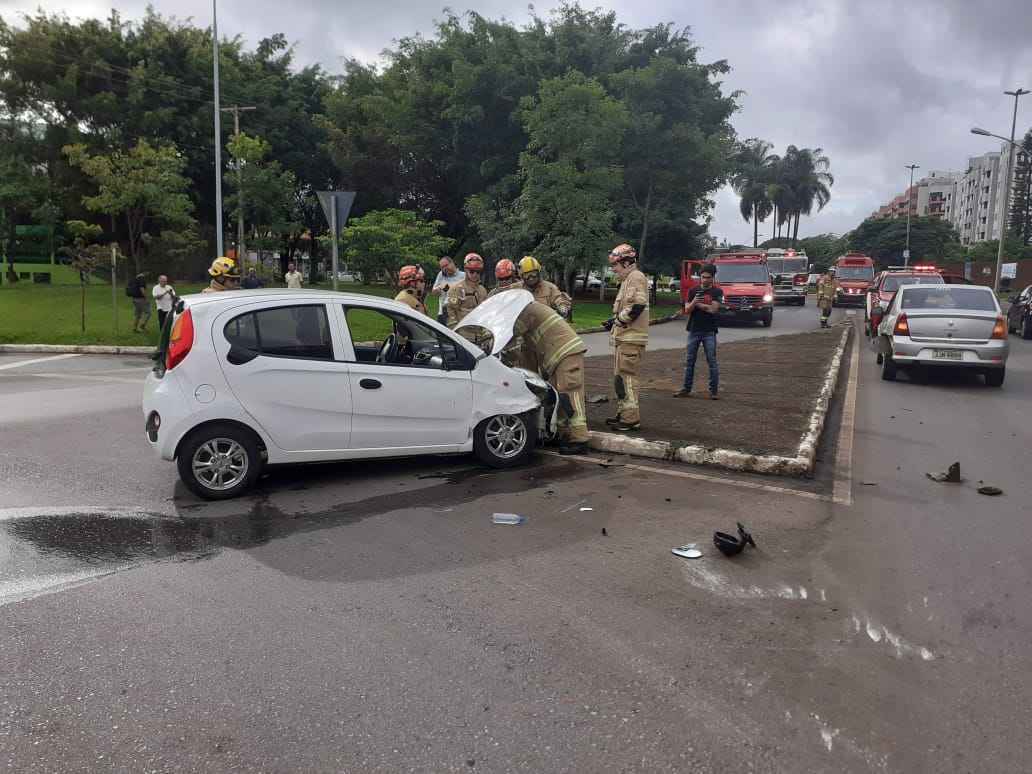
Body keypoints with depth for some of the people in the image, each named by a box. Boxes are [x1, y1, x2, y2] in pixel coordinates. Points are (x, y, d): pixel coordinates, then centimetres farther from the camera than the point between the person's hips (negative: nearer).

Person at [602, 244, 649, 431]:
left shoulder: (636, 277, -11)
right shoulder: (628, 279, 21)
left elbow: (637, 305, -24)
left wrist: (618, 320, -14)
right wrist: (614, 321, 14)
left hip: (630, 339, -11)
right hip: (624, 338, 11)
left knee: (625, 377, -10)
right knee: (621, 377, 16)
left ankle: (631, 418, -7)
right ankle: (623, 414, 26)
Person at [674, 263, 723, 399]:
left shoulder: (717, 292, 0)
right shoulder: (693, 291, 9)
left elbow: (713, 309, -12)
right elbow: (687, 310, 2)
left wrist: (698, 304, -4)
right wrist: (693, 302, -18)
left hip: (709, 332, -3)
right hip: (694, 330, 3)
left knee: (712, 361, -1)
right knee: (690, 361, 6)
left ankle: (713, 390, 4)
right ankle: (686, 389, 13)